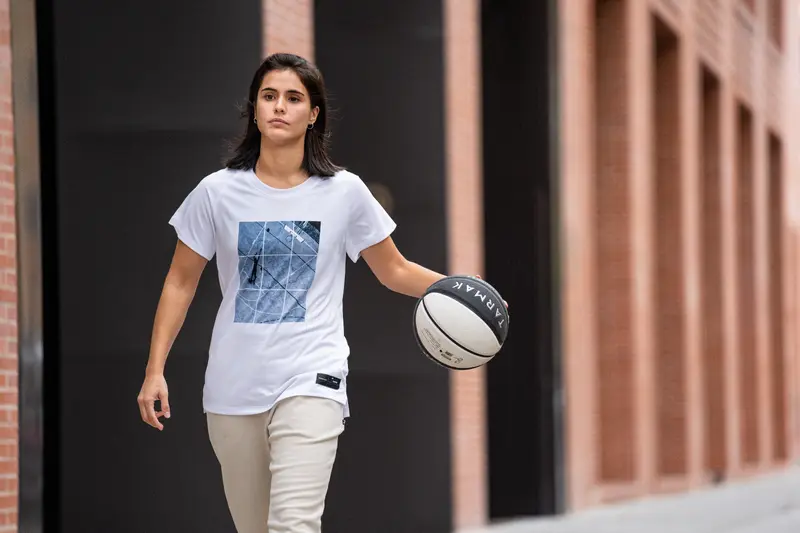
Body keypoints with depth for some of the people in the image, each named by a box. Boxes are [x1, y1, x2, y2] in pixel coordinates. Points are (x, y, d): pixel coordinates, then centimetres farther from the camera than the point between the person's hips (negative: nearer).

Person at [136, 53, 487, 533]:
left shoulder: (345, 192, 1)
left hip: (310, 383, -2)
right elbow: (181, 283, 9)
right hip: (233, 387, 2)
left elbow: (395, 271, 11)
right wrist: (155, 370, 4)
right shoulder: (218, 192, 2)